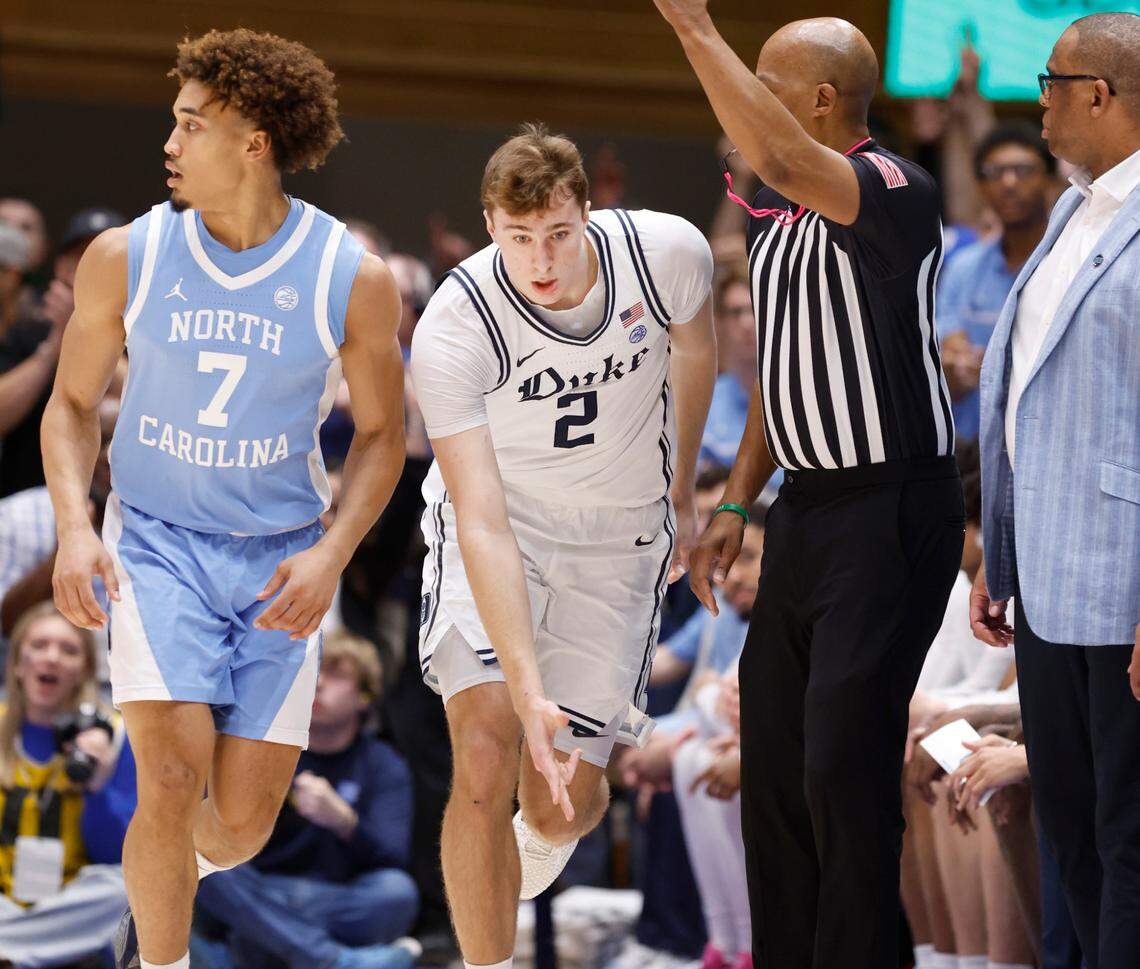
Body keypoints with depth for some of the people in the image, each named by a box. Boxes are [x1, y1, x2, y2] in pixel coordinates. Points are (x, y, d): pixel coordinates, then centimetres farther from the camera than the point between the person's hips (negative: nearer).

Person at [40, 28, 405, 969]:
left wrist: (331, 555, -14)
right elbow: (73, 403, 5)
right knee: (172, 779, -20)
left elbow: (380, 433, 2)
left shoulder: (355, 280, -9)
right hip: (157, 544, -1)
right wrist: (74, 527, -12)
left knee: (244, 822, 1)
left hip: (280, 559, 1)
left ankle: (172, 868, 39)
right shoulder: (125, 258, -5)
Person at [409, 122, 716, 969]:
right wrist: (526, 689, -43)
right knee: (484, 755, -24)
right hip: (499, 531, -2)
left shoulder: (669, 253, -21)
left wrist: (680, 495, 18)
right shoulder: (453, 328, -29)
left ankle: (549, 834, 38)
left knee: (563, 797, -1)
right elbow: (482, 523, -34)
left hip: (618, 542, 2)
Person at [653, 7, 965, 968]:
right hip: (807, 510, 9)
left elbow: (778, 157, -36)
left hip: (889, 514, -9)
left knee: (844, 765, -9)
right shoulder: (778, 211, 13)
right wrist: (737, 506, 19)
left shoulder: (893, 192, -16)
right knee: (774, 755, 11)